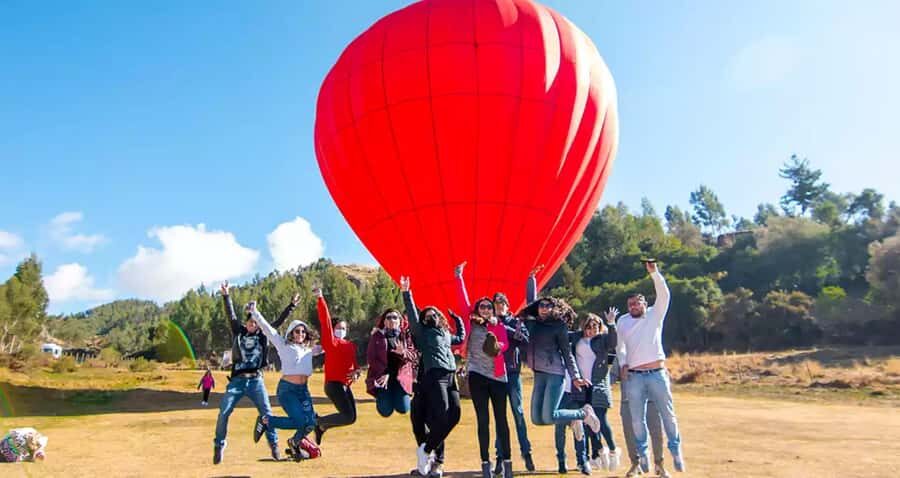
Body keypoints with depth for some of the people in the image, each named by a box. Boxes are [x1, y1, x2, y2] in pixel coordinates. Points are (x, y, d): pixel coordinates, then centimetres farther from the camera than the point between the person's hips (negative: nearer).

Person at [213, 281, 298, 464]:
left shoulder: (263, 334, 8)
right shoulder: (238, 331, 7)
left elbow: (279, 320, 7)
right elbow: (230, 315, -3)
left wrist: (291, 305, 3)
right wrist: (226, 296, -13)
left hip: (256, 381, 0)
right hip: (237, 380, 0)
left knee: (266, 413, -2)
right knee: (224, 412, -4)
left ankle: (274, 445, 9)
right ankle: (219, 446, 13)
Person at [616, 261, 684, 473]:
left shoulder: (654, 315, 5)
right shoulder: (623, 321, 12)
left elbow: (664, 295, -10)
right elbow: (619, 346, 23)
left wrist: (654, 273, -20)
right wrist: (622, 363, 7)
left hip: (657, 374, -2)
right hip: (634, 377, 2)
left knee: (667, 414, 4)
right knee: (637, 419, 5)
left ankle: (676, 451, 17)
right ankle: (642, 452, 19)